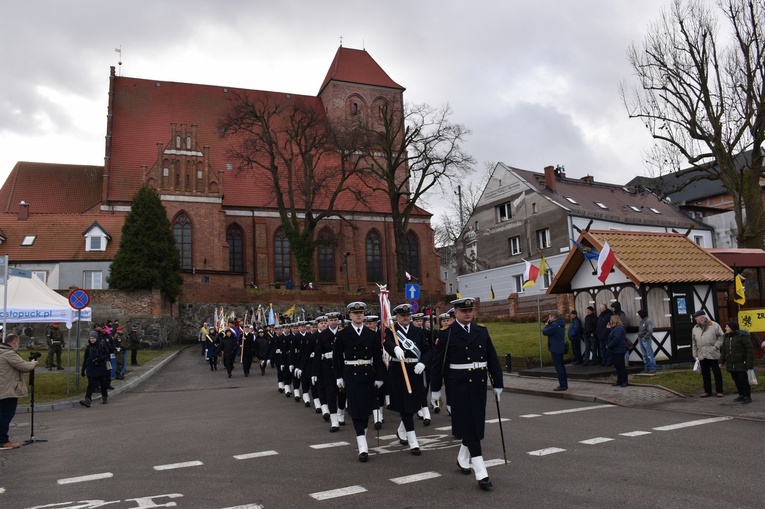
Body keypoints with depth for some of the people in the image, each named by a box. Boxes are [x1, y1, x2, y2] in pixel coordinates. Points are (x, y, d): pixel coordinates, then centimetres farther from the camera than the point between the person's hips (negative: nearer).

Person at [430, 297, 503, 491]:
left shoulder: (482, 331, 7)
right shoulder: (446, 334, -6)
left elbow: (492, 358, 9)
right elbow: (437, 363, -4)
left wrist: (497, 383, 8)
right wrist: (435, 389, -2)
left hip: (479, 384, 5)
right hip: (458, 386, -5)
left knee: (475, 424, 14)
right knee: (469, 426, -5)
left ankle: (463, 459, 37)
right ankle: (481, 474, -4)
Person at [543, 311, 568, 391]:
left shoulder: (554, 325, -19)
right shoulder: (560, 324, 13)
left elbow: (545, 332, -17)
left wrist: (546, 325, -1)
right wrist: (548, 324, 10)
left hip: (555, 349, -10)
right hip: (560, 348, 10)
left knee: (558, 367, -7)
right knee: (561, 366, 16)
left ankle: (562, 385, -6)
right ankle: (564, 384, 22)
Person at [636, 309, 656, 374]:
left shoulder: (648, 321, -10)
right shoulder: (641, 321, 15)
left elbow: (650, 331, -16)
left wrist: (645, 337, -18)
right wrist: (639, 337, 8)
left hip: (646, 340, -9)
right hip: (641, 340, 9)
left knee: (650, 354, -5)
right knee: (645, 355, 12)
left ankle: (653, 368, -4)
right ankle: (646, 368, 17)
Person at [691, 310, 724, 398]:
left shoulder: (714, 326, -4)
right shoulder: (695, 328, 10)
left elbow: (721, 337, -4)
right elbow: (694, 342, 14)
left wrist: (716, 346, -12)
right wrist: (695, 354, 11)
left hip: (713, 354, -4)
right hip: (702, 355, 5)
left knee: (717, 373, 3)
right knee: (705, 374, 10)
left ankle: (719, 391, 13)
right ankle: (707, 391, 18)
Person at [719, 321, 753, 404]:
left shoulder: (742, 336, -11)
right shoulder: (726, 337, 11)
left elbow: (750, 350, -12)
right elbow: (723, 351, 16)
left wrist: (750, 363, -15)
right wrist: (721, 361, 10)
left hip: (741, 364, -6)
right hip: (731, 365, 7)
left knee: (743, 380, -3)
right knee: (736, 380, 11)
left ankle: (747, 396, 6)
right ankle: (741, 395, 21)